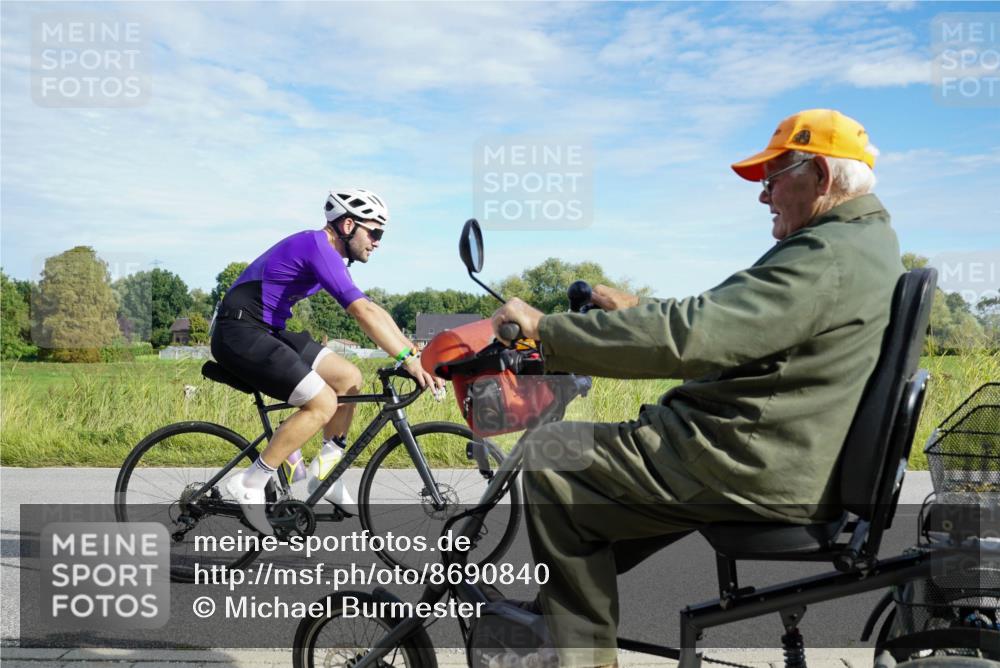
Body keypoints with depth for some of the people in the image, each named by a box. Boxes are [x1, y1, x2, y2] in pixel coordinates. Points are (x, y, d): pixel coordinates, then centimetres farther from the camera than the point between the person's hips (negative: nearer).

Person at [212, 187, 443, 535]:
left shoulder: (326, 252, 13)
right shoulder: (317, 246, -19)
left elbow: (373, 310, 15)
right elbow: (365, 313, -29)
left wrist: (417, 352, 9)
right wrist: (409, 362, -31)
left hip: (266, 331, 10)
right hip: (239, 332, -10)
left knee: (349, 378, 4)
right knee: (323, 403, -18)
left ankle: (325, 474, 14)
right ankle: (249, 484, -8)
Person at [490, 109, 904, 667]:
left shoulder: (826, 258, -21)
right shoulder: (868, 242, 14)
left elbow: (685, 338, -29)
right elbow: (722, 320, 22)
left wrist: (545, 329, -22)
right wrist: (639, 310, 16)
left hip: (757, 472, -11)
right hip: (792, 456, 11)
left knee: (550, 458, -7)